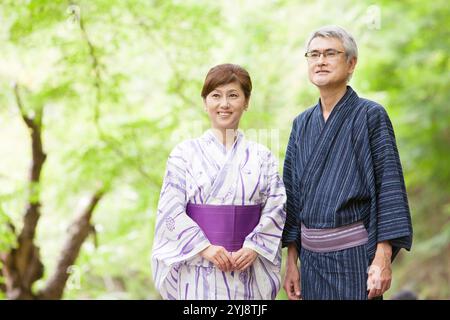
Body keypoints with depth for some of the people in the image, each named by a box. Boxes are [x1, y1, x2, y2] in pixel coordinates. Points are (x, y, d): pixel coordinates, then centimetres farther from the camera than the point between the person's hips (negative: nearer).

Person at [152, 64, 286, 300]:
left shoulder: (262, 157, 8)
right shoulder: (185, 153, 2)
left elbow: (275, 209, 2)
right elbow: (171, 210, -4)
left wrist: (253, 247, -12)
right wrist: (205, 247, -15)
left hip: (248, 271, 2)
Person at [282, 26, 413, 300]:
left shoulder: (370, 115, -5)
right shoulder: (302, 123, 11)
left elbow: (390, 185, -9)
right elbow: (292, 192, 12)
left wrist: (383, 258, -16)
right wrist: (291, 260, 8)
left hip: (354, 255, -5)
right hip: (311, 255, 5)